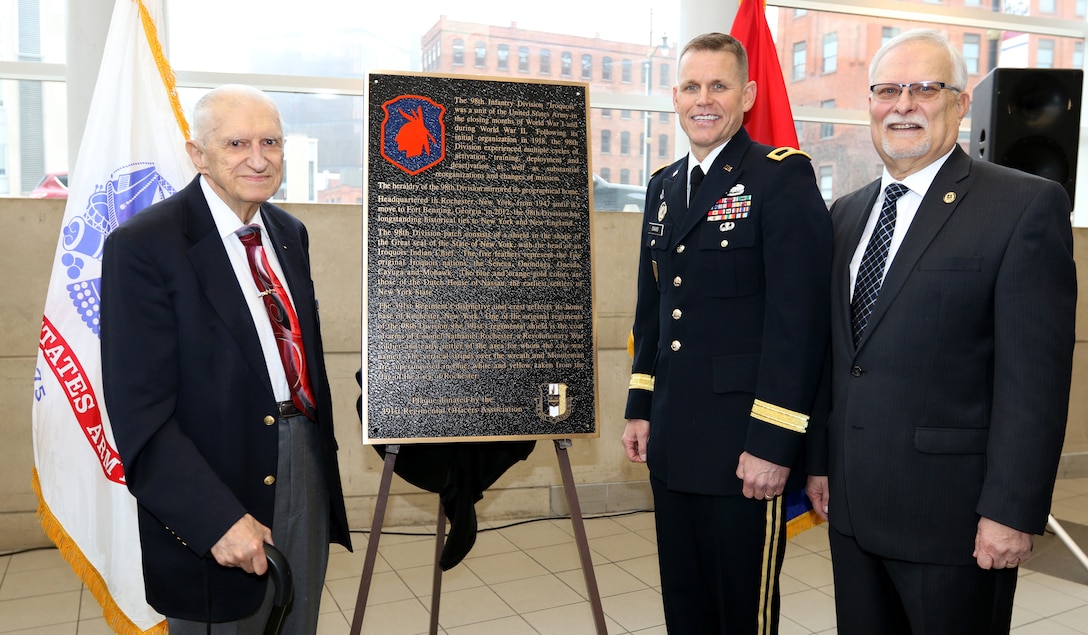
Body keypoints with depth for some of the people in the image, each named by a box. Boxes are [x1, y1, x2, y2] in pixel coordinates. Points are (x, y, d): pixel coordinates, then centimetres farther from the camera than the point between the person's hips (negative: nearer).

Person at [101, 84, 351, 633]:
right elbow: (139, 413, -18)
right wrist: (217, 519, -21)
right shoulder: (141, 247, -15)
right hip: (216, 490, -6)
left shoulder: (289, 233, 7)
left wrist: (323, 454, 10)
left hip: (306, 469, 6)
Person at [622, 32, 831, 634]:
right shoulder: (662, 185, 12)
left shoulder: (783, 176, -9)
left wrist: (773, 443, -18)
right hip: (672, 442, 7)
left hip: (745, 444, -6)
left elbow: (799, 319, -16)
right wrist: (640, 408, 13)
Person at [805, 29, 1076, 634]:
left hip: (951, 511, -5)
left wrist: (1011, 511, -16)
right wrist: (820, 460, 12)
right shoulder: (847, 212, 11)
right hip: (852, 504, 6)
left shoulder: (1026, 205, -8)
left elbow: (1035, 375, -13)